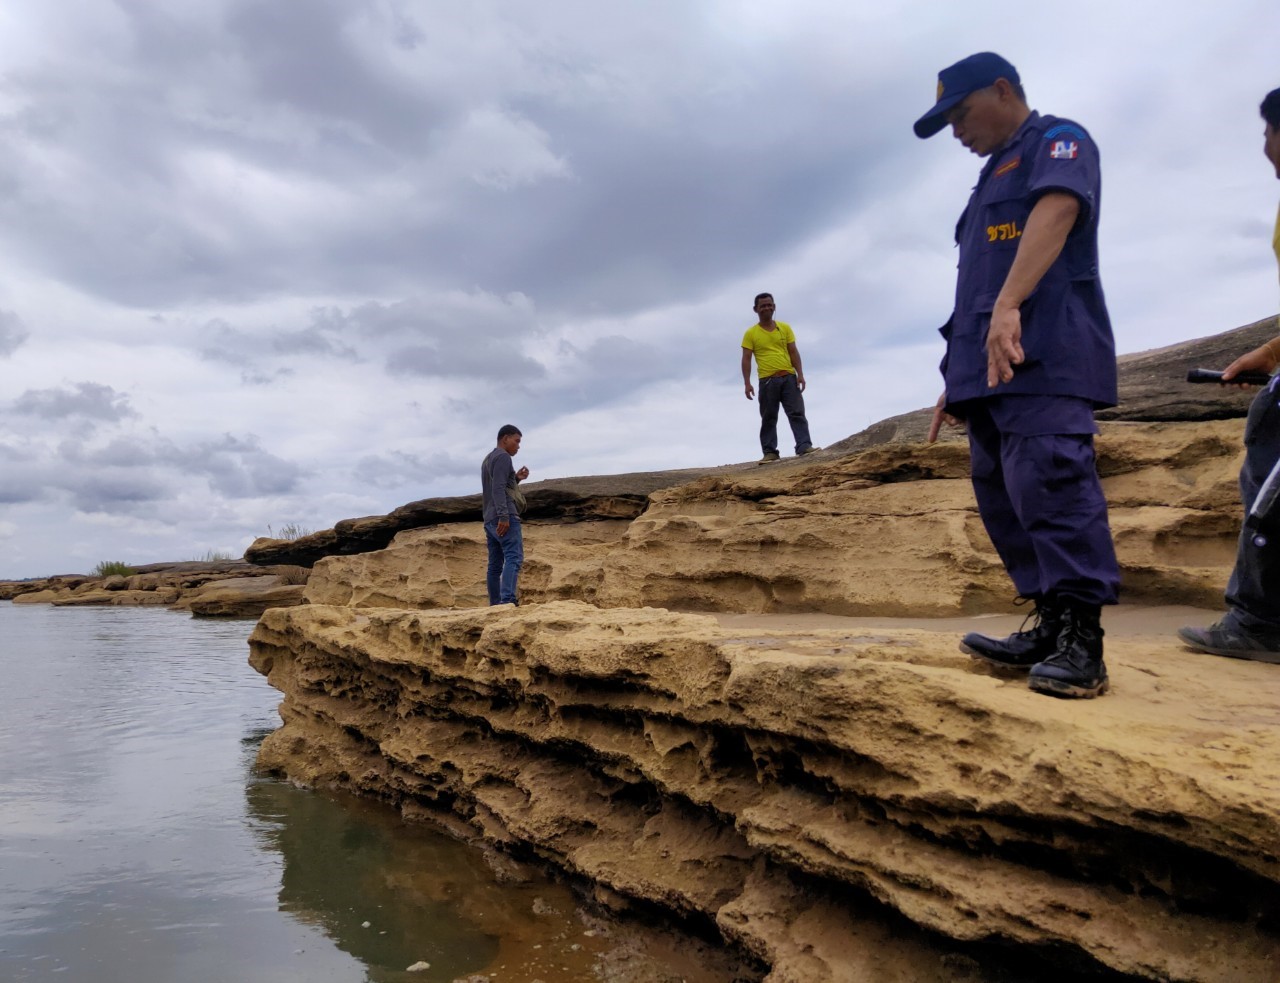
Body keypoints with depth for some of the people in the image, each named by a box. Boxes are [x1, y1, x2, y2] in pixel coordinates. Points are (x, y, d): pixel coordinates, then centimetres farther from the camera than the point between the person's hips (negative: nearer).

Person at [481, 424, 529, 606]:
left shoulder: (488, 458, 26)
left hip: (490, 519, 10)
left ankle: (495, 604, 3)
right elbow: (498, 489, -16)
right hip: (504, 517, -10)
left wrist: (516, 479, 19)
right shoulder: (503, 457, -4)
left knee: (495, 564, 5)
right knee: (514, 557, -18)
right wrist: (504, 516, -24)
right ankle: (508, 599, -32)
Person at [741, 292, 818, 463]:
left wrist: (800, 374, -2)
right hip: (767, 381, -2)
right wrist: (747, 383, -10)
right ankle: (770, 452, 6)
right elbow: (746, 359, -1)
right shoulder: (751, 333, 3)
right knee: (768, 418, 3)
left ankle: (804, 446, -8)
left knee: (797, 413, -5)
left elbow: (793, 352, 8)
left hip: (788, 377, 2)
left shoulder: (785, 328, 10)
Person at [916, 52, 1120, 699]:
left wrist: (1009, 307, -34)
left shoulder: (1058, 141, 5)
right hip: (991, 366, 9)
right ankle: (1049, 628, 8)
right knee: (1001, 495, 4)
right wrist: (958, 380, 22)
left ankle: (1080, 642, -16)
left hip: (1043, 356, -9)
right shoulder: (994, 176, 31)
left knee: (1048, 483, -19)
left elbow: (1054, 214, -18)